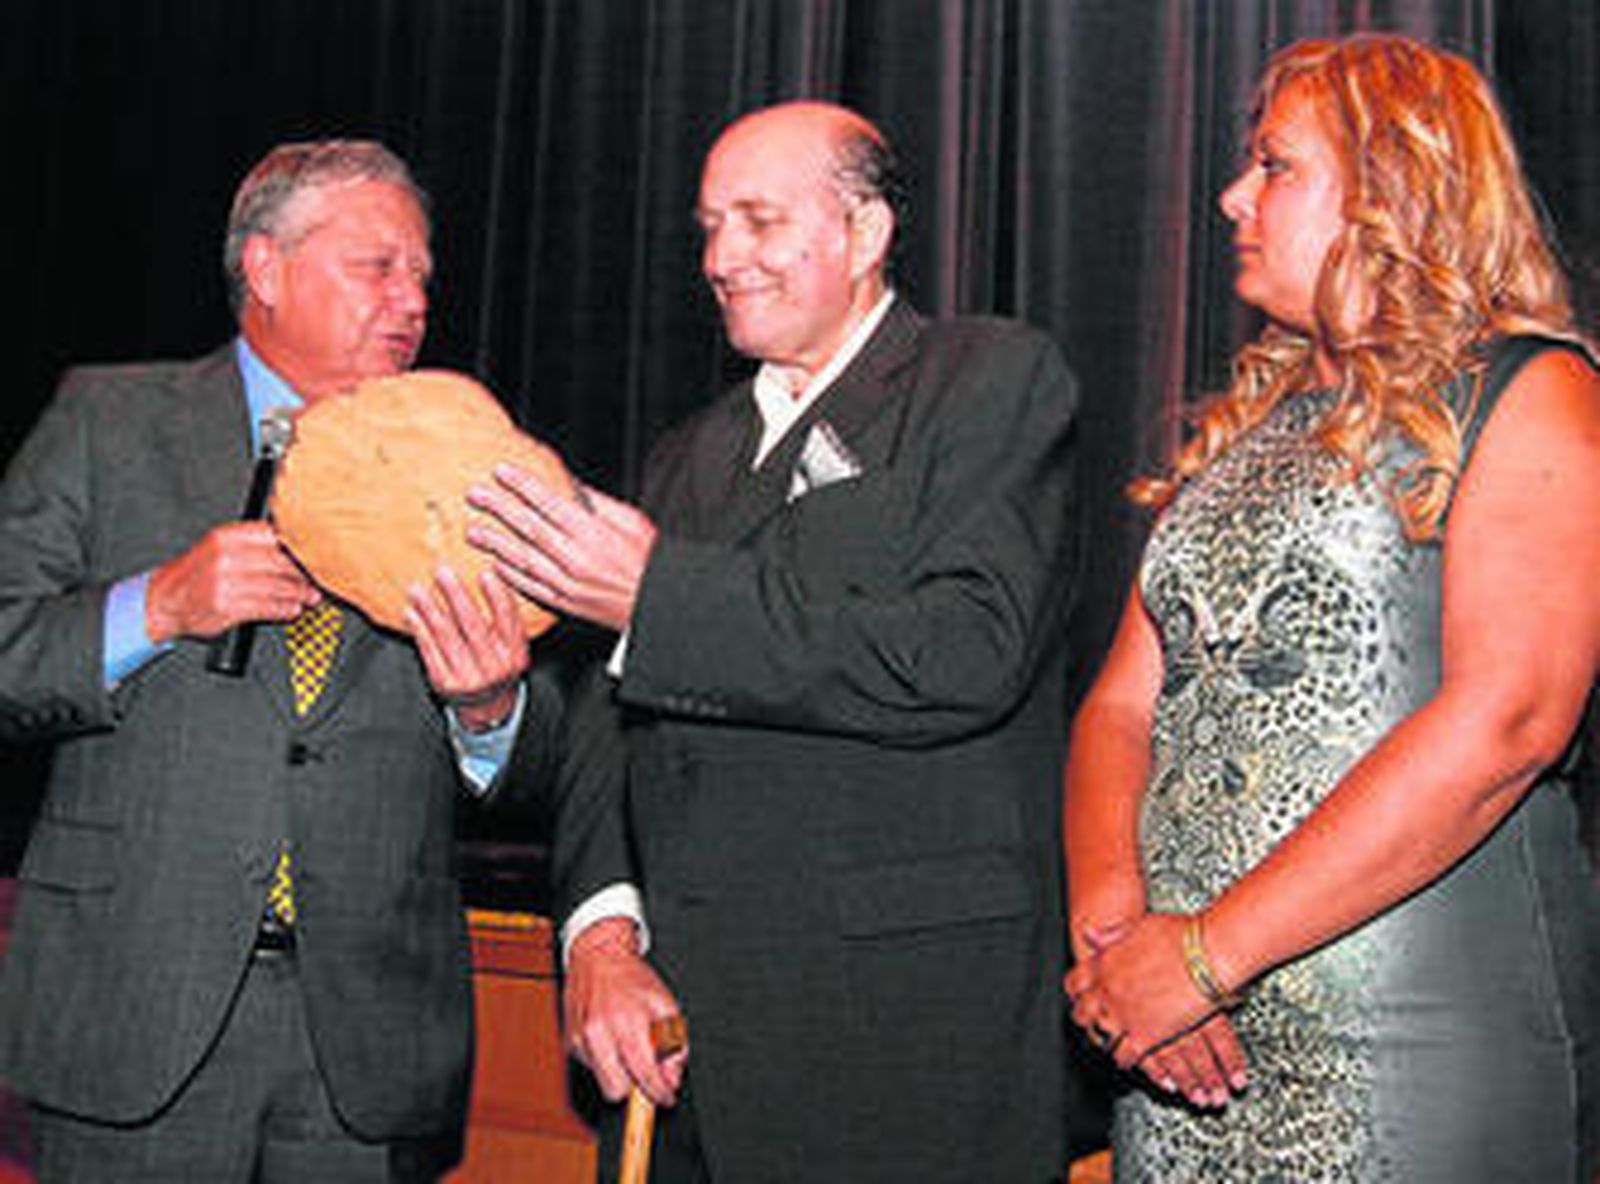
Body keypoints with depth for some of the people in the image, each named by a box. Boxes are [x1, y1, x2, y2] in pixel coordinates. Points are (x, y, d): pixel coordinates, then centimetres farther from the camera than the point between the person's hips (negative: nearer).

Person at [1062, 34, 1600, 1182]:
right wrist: (1109, 918, -10)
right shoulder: (1245, 431, 16)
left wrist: (1207, 951, -19)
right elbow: (1124, 700, 10)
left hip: (1413, 1047, -6)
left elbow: (1506, 721, -17)